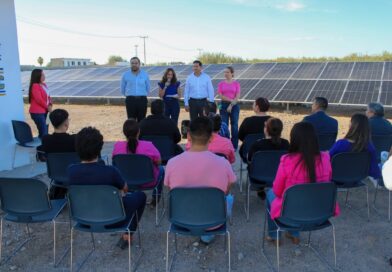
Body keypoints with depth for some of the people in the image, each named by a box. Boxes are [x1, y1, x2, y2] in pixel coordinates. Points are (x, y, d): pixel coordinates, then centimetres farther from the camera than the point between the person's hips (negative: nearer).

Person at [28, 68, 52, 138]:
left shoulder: (44, 84, 13)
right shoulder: (35, 86, -14)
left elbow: (48, 96, 18)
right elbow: (39, 99, -19)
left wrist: (50, 105, 0)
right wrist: (47, 107, -8)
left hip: (44, 111, 9)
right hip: (37, 112, -9)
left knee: (45, 131, 11)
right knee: (43, 132, -11)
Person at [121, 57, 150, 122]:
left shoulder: (145, 74, 5)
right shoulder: (125, 75, 3)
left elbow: (148, 88, 14)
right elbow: (122, 90, 13)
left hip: (142, 100, 1)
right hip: (130, 100, 0)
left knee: (141, 121, 4)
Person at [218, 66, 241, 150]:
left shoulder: (236, 83, 3)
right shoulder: (221, 84, 5)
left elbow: (237, 97, -3)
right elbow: (221, 96, -3)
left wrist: (231, 105, -12)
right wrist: (231, 100, -12)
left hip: (234, 105, -1)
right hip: (224, 105, 1)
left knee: (234, 125, 0)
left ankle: (234, 145, 8)